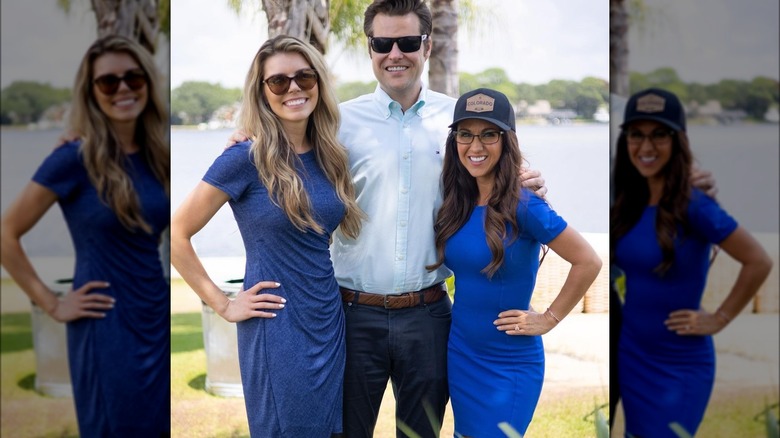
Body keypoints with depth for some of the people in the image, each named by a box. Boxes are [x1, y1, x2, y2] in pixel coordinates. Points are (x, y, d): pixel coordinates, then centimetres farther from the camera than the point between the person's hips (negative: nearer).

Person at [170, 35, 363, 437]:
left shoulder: (329, 157, 5)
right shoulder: (246, 159, -12)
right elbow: (176, 235, -10)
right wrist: (222, 304, -9)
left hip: (330, 324, 6)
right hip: (277, 332, -6)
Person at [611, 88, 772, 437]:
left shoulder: (693, 206, -18)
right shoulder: (626, 203, 1)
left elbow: (759, 262, -15)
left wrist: (719, 319, -12)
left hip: (679, 367, -6)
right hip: (630, 357, 6)